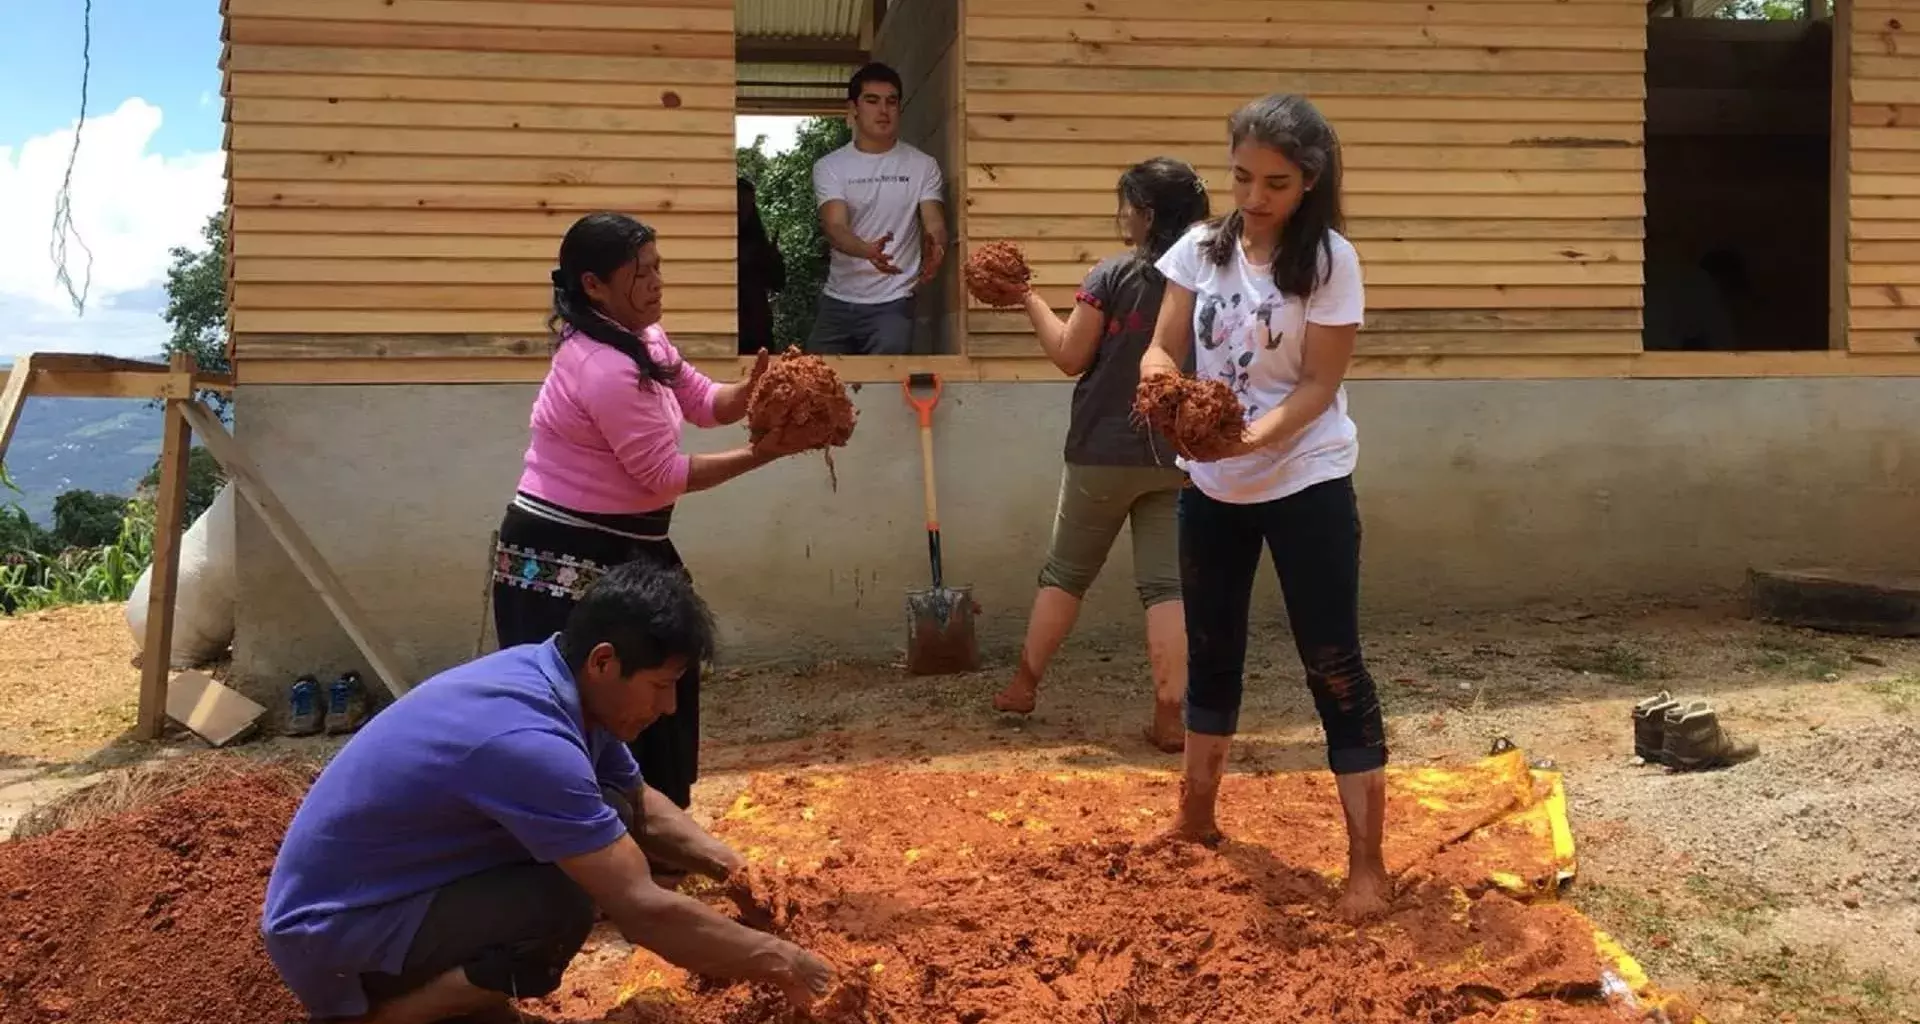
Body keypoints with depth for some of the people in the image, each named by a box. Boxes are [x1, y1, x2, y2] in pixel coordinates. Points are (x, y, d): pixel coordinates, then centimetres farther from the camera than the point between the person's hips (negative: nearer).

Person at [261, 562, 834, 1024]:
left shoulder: (559, 684, -4)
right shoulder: (526, 741, -32)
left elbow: (639, 807, 14)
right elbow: (641, 911, -31)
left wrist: (726, 864, -4)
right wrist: (780, 963, -21)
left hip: (397, 886, 9)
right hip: (328, 930, -9)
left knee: (606, 823, 0)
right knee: (564, 907, -29)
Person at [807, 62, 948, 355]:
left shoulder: (923, 166, 2)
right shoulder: (829, 167, 0)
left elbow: (935, 225, -7)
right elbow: (834, 228, -13)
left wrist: (935, 249, -33)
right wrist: (867, 251, -36)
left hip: (892, 304, -1)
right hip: (837, 302, 1)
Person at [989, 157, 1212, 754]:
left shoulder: (1113, 277, -12)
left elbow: (1070, 357, -6)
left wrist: (1029, 298, 3)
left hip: (1105, 452, -2)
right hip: (1180, 457, 2)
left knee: (1066, 572, 13)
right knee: (1168, 583, 1)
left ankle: (1024, 685, 25)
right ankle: (1169, 715, -3)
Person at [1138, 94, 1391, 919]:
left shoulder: (1330, 261, -13)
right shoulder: (1201, 248, -2)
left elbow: (1320, 386, -14)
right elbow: (1164, 348, -2)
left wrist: (1255, 436, -31)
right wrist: (1160, 381, -26)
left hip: (1305, 484, -5)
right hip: (1211, 484, 5)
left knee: (1332, 667, -4)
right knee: (1212, 652, 18)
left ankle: (1367, 864, 2)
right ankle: (1195, 818, 36)